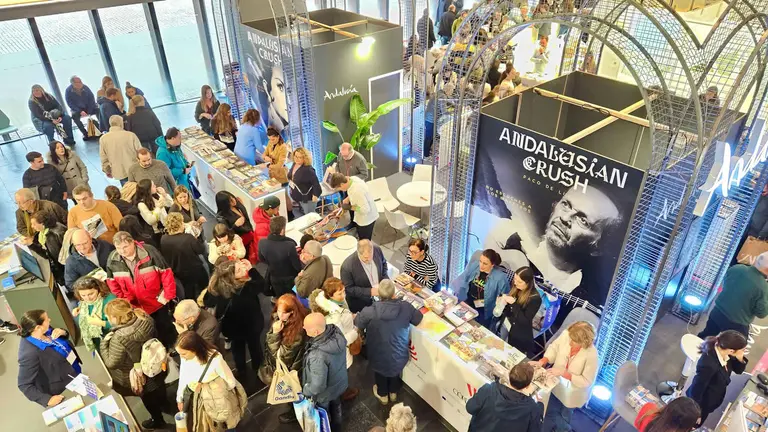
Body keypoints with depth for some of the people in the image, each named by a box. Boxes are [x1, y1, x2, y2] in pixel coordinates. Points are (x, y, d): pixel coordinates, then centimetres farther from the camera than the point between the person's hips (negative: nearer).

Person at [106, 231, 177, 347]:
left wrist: (168, 296, -14)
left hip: (158, 302, -2)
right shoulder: (112, 259, -11)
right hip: (135, 306, 3)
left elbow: (166, 273, -17)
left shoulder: (149, 252, -22)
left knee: (164, 329, 18)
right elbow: (111, 281, 3)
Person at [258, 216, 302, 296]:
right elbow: (298, 267, -23)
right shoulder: (289, 245, -35)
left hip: (274, 278, 3)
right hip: (290, 279, -3)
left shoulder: (262, 243, -22)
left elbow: (262, 259, 0)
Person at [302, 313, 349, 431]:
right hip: (339, 382, 6)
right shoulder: (336, 331, -26)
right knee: (336, 406, 35)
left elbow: (318, 385, -32)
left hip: (325, 392, -6)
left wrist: (305, 391, -14)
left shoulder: (317, 356, -46)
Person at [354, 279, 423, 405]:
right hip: (399, 355, 2)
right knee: (396, 371, 34)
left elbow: (357, 323, -6)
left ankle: (383, 395, 56)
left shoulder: (369, 312, -28)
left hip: (379, 356, -1)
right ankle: (393, 393, 58)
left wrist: (355, 316, 17)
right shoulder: (406, 307, -25)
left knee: (380, 372, 31)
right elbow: (418, 319, -3)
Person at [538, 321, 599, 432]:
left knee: (564, 416, 27)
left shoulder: (591, 355, -36)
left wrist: (563, 373, -30)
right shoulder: (567, 334, -26)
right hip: (556, 383, 3)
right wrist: (542, 361, -24)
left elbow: (586, 381, -26)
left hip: (572, 393, -3)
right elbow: (554, 348, -10)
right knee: (549, 412, 25)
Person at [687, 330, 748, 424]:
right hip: (700, 404, -7)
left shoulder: (722, 351, -18)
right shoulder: (709, 364, -40)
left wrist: (740, 359, -21)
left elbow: (738, 370, 1)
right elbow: (696, 390, -30)